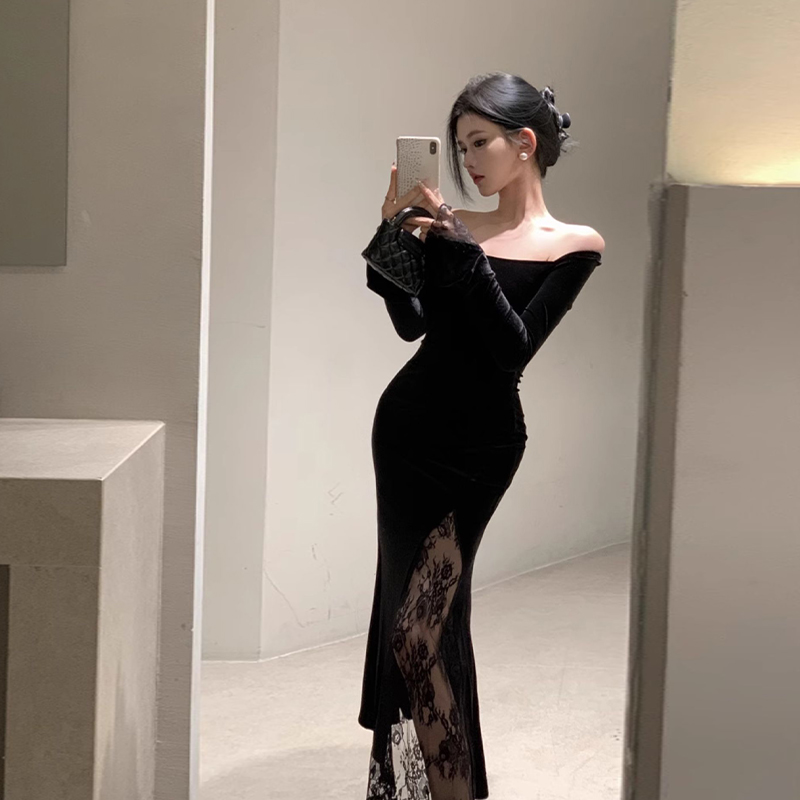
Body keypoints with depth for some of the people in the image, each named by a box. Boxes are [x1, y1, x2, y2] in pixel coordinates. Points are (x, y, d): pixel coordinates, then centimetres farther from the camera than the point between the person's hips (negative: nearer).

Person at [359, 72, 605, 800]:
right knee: (415, 614, 13)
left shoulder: (573, 246, -5)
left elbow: (514, 350, -15)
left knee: (419, 630, -10)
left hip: (479, 443, -5)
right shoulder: (456, 226, 6)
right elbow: (414, 322, -2)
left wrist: (464, 253, -20)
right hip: (408, 420, 5)